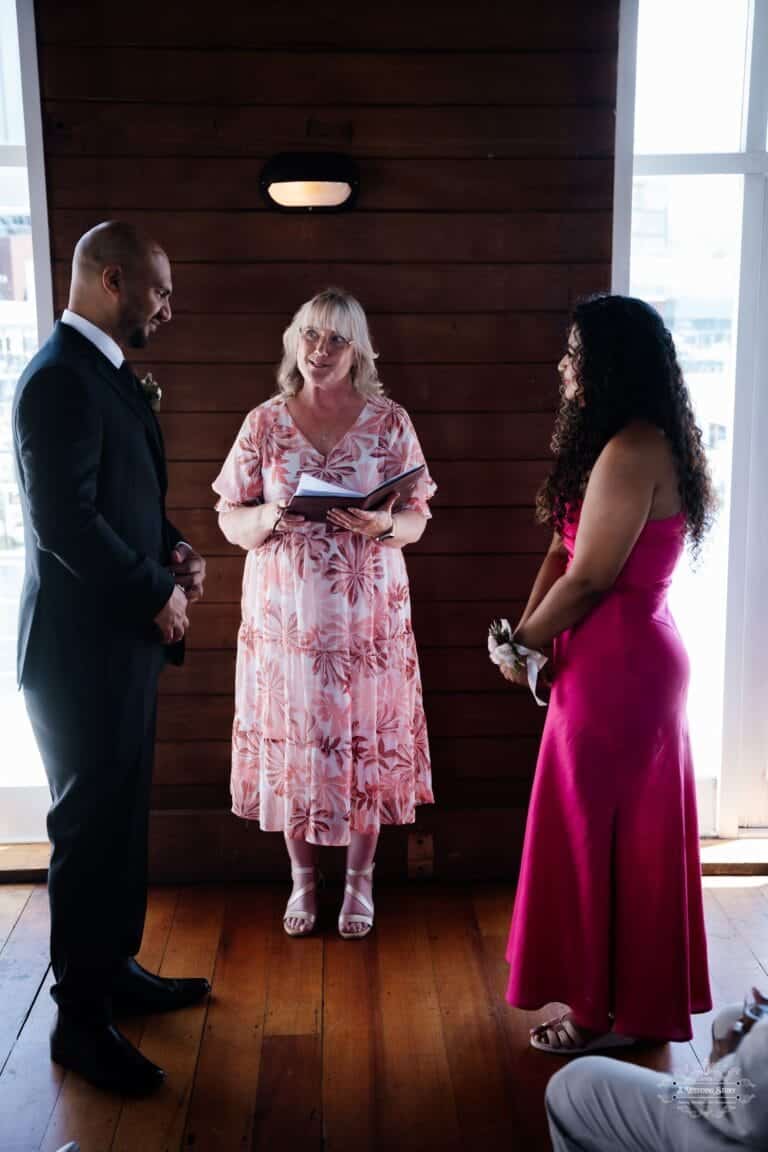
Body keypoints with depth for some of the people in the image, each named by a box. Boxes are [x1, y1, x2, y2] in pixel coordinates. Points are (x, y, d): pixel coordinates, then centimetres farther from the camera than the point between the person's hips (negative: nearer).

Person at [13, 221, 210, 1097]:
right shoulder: (61, 378, -18)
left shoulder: (107, 372, 13)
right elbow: (65, 520, -24)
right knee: (89, 827, 1)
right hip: (83, 647, -9)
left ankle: (113, 970, 34)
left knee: (118, 817, 18)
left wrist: (173, 552, 3)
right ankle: (79, 1019, 16)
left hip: (119, 639, 9)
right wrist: (159, 593, -14)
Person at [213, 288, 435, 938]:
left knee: (367, 741, 6)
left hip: (368, 615, -1)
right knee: (290, 741, 8)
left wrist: (383, 525, -19)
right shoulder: (264, 423, 2)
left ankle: (359, 879, 27)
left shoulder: (390, 421, 0)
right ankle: (303, 879, 29)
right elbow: (230, 521, 3)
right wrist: (270, 517, -18)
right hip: (284, 614, 1)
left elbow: (417, 519, 2)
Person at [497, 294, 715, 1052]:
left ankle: (607, 1010, 21)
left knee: (598, 834, 4)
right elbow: (562, 551, 10)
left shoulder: (630, 450, -20)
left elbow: (588, 578, -19)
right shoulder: (637, 444, 13)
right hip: (635, 658, 10)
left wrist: (525, 643, -5)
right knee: (629, 835, 17)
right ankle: (636, 1000, 32)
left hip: (616, 665, -10)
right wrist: (525, 633, -1)